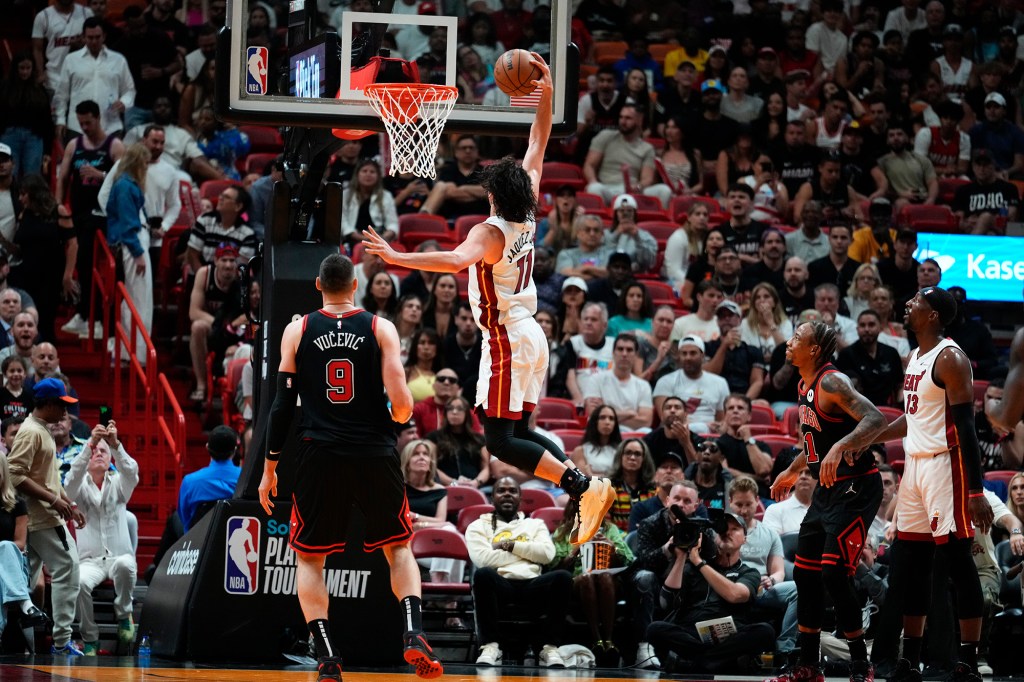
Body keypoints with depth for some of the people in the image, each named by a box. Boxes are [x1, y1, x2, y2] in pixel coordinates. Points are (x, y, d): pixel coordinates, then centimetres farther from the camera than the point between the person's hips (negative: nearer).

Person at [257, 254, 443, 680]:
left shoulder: (297, 331, 3)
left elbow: (283, 404, 2)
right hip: (375, 454, 0)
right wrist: (401, 415, 17)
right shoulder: (380, 329, 1)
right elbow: (401, 403, -7)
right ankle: (414, 634, -6)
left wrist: (269, 467, 8)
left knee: (308, 558, 12)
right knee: (399, 548, 17)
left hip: (320, 456, 0)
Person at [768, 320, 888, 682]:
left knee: (834, 575, -14)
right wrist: (793, 471, 35)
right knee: (805, 574, 11)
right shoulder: (805, 386, 12)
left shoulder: (833, 382, -18)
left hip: (855, 488, -10)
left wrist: (840, 448, -44)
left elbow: (875, 420, -31)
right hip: (827, 489, 10)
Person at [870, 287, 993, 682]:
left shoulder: (950, 360, -14)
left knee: (958, 563, -7)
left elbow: (966, 427, -18)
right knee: (911, 565, 11)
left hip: (946, 466, -9)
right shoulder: (915, 358, 14)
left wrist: (976, 491, -23)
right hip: (916, 465, 9)